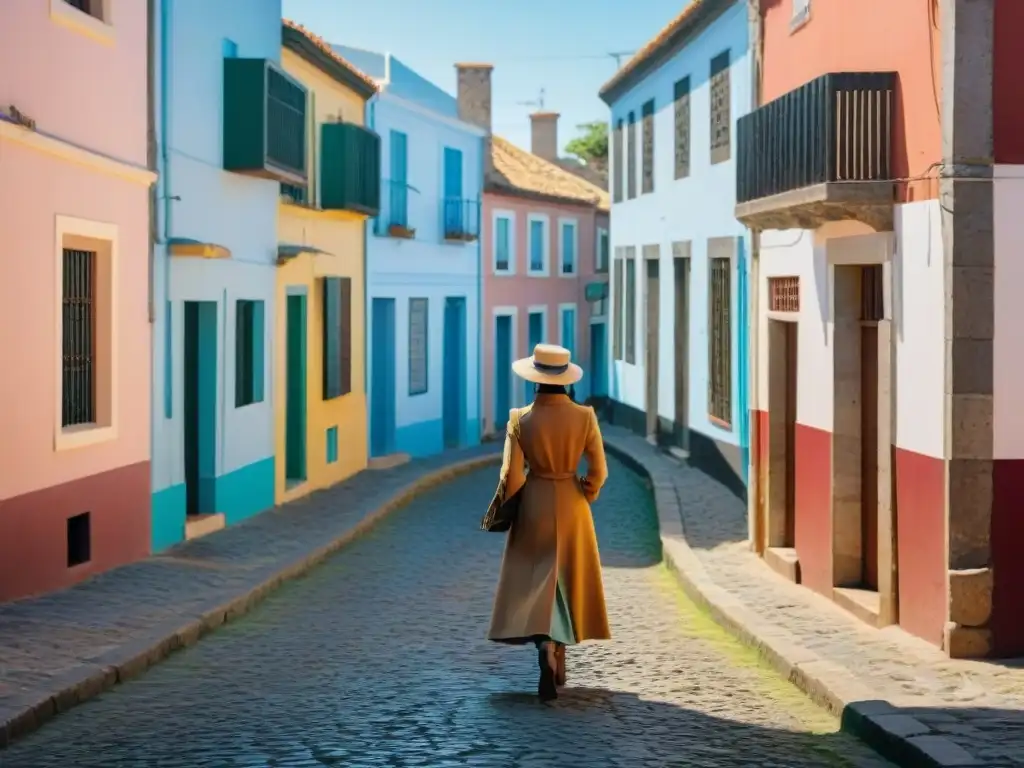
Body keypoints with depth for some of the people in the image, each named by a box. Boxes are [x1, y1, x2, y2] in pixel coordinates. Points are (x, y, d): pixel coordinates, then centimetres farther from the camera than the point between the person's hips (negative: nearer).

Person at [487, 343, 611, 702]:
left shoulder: (520, 419, -12)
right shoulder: (585, 416, -9)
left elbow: (512, 478, -11)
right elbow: (598, 472, -7)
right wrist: (582, 498, 11)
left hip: (533, 505, -1)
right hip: (572, 508, 1)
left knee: (536, 584, 5)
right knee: (567, 583, 15)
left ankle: (546, 646, -23)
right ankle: (557, 667, 25)